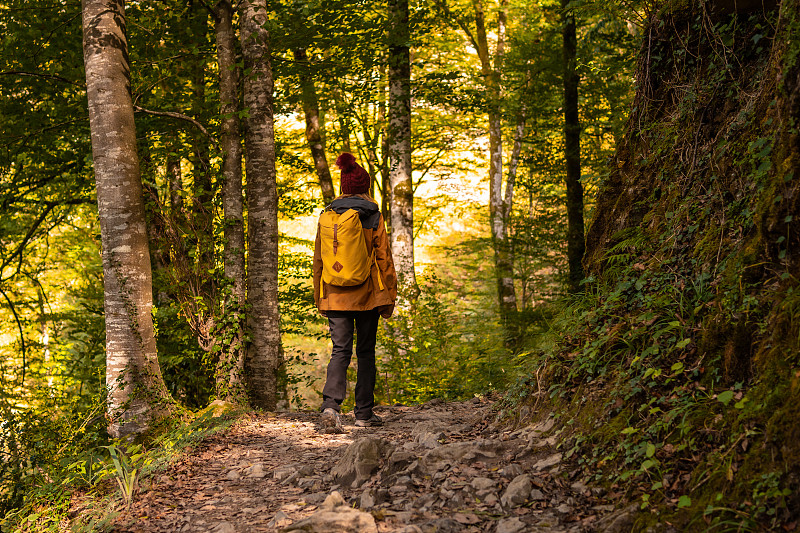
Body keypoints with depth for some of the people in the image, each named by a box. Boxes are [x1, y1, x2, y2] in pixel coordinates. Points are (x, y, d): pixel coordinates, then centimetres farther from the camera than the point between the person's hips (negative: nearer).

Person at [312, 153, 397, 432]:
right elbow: (384, 257, -3)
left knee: (340, 350, 3)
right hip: (367, 293, -2)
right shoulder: (374, 217, -3)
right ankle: (364, 413, 15)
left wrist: (319, 298, 15)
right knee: (366, 351, 10)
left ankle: (330, 405, -18)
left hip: (335, 294, 2)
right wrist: (389, 296, 3)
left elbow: (318, 259, 8)